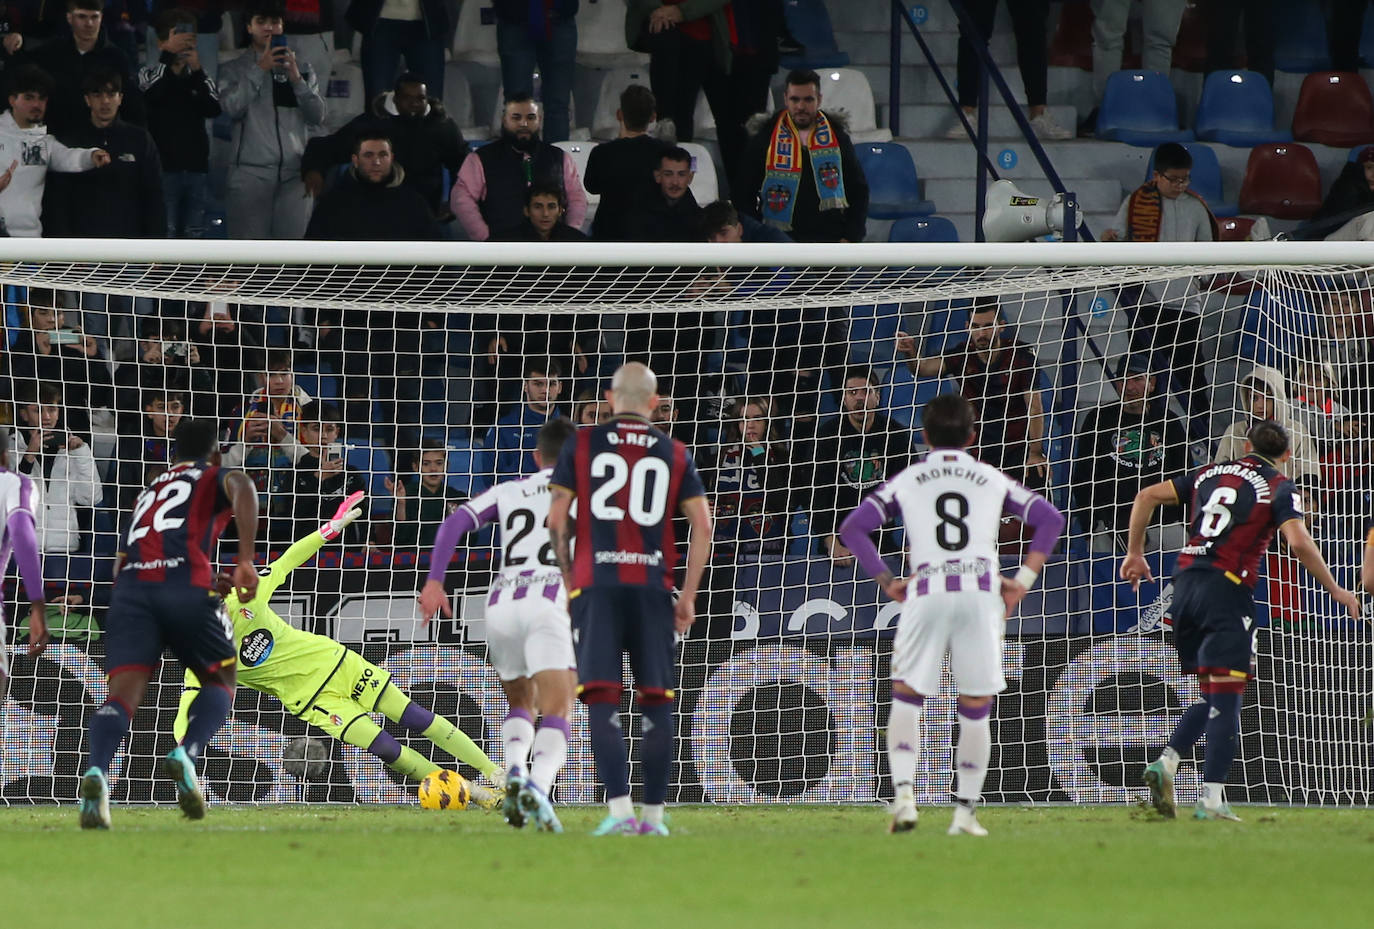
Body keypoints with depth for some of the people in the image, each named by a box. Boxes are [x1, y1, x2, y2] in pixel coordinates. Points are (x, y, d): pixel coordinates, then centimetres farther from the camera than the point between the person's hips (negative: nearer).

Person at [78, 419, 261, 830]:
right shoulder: (216, 477, 20)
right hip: (187, 585, -3)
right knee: (219, 683, 16)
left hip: (130, 585, 3)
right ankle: (186, 754, -14)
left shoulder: (149, 491, 36)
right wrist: (245, 561, -14)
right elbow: (243, 488, -5)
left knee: (123, 693, -9)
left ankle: (97, 771, -40)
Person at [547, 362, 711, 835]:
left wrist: (568, 578, 14)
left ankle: (619, 808, -17)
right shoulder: (674, 454, 9)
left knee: (603, 699, -5)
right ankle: (653, 813, 7)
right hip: (653, 585, 1)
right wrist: (688, 596, 7)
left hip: (596, 584, -1)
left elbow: (557, 519, 2)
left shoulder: (581, 444, 6)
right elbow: (702, 525, 4)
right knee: (657, 700, 7)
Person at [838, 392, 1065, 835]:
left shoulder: (907, 480, 13)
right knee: (975, 708, 9)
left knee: (906, 697, 12)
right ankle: (966, 811, 7)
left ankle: (903, 794, -6)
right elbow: (1050, 519, 11)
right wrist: (1023, 580, 10)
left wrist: (887, 581, 9)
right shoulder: (991, 479, 16)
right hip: (981, 592, 1)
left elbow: (852, 528, 5)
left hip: (927, 594, -1)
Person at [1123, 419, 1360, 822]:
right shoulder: (1280, 488, 2)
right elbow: (1299, 543, -13)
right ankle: (1211, 800, -9)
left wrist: (1135, 553, 23)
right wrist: (1335, 589, -2)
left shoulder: (1210, 473, 17)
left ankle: (1167, 761, -4)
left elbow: (1146, 497, 15)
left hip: (1186, 585, 5)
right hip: (1227, 591, -5)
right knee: (1225, 700, -3)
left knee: (1211, 697, 16)